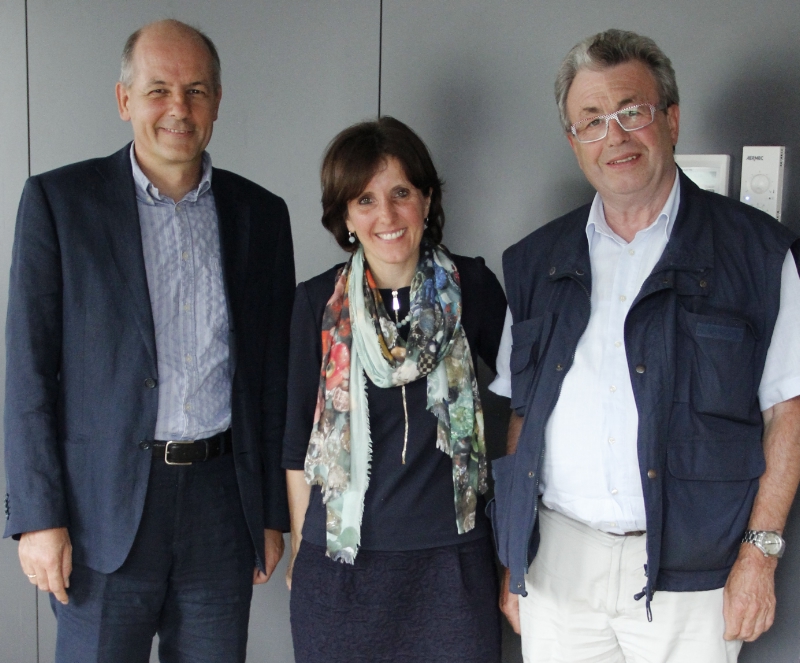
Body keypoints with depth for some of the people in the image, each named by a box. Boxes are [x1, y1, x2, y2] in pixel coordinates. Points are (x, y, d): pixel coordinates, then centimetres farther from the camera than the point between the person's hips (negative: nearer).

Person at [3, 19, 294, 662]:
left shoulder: (261, 213, 7)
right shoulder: (58, 199, -2)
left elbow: (273, 375, 9)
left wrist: (274, 513, 9)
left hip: (223, 503, 3)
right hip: (105, 506, -2)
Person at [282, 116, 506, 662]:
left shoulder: (472, 287, -3)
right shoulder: (318, 303, -2)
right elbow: (299, 435, 5)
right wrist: (300, 546, 7)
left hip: (452, 556, 0)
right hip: (340, 559, 0)